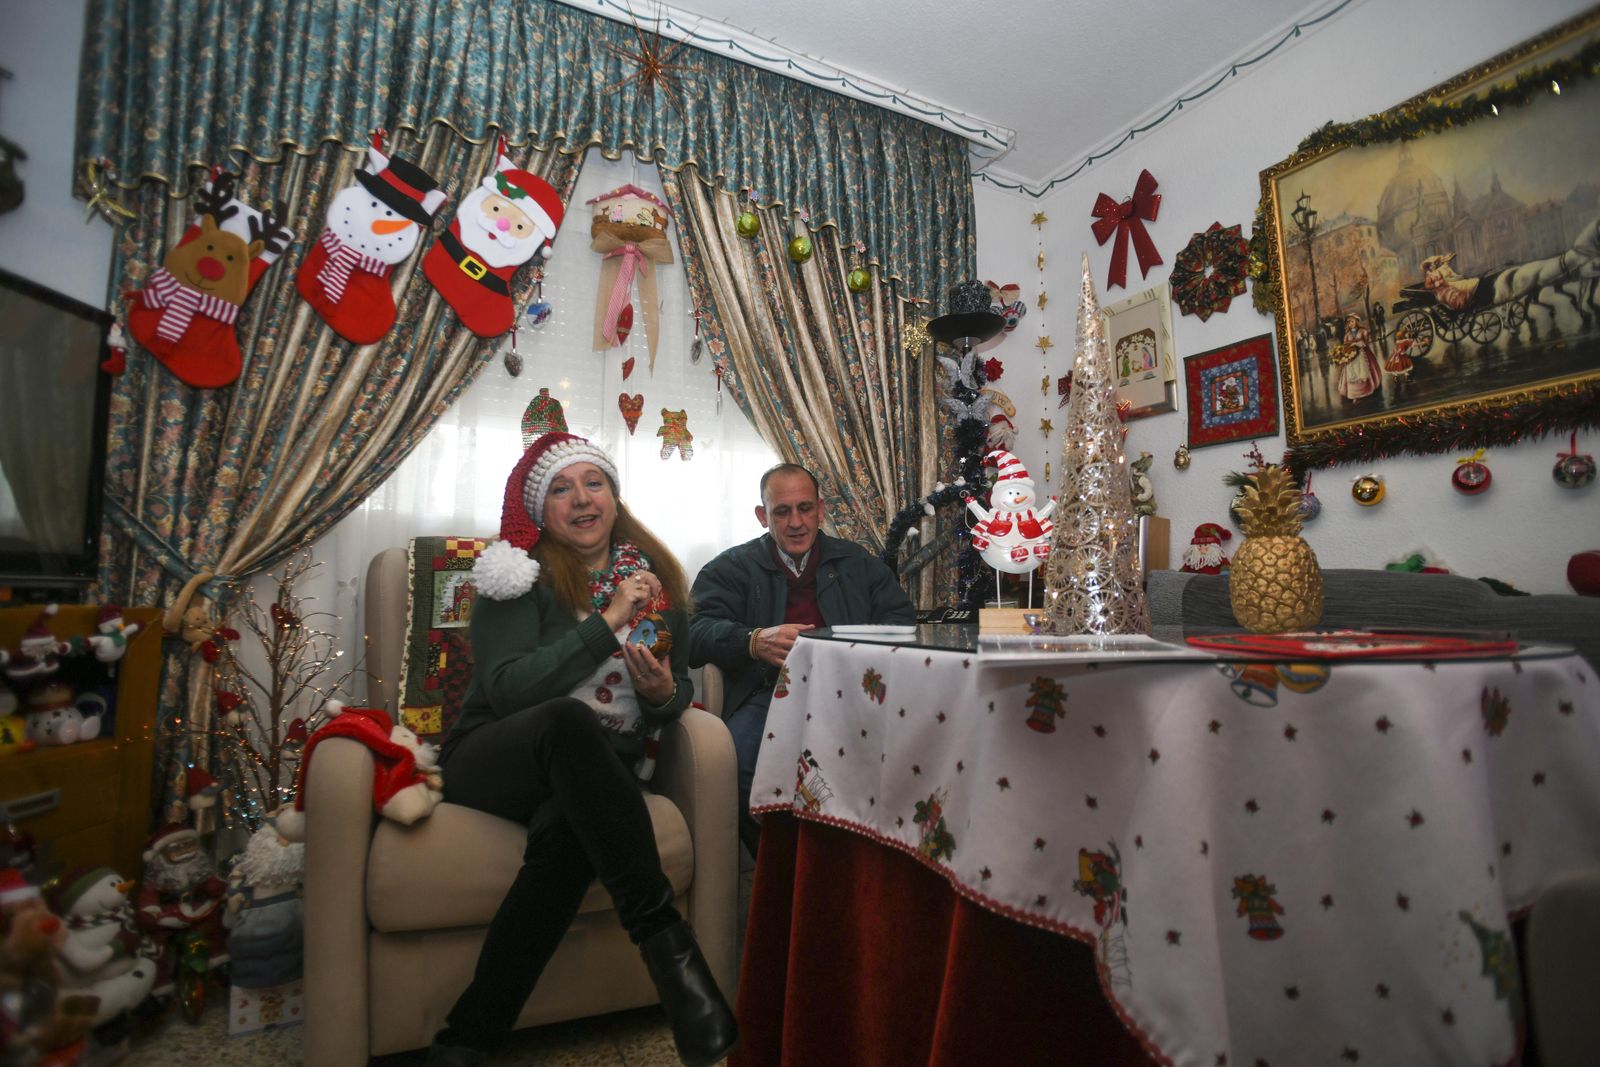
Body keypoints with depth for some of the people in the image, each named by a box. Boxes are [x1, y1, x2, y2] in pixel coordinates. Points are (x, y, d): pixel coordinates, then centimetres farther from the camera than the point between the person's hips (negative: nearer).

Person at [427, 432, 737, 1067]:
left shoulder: (653, 576, 8)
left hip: (593, 773, 3)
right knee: (570, 717, -37)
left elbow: (679, 692, 14)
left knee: (567, 832, -34)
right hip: (497, 759, -2)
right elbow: (508, 688, -18)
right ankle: (663, 935, -33)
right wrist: (608, 621, -21)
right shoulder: (520, 574, -3)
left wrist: (664, 694, -11)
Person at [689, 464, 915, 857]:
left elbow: (903, 619, 13)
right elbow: (696, 633, 0)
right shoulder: (732, 568, 15)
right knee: (738, 760, -33)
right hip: (770, 690, -1)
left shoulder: (857, 561, 22)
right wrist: (755, 641, -22)